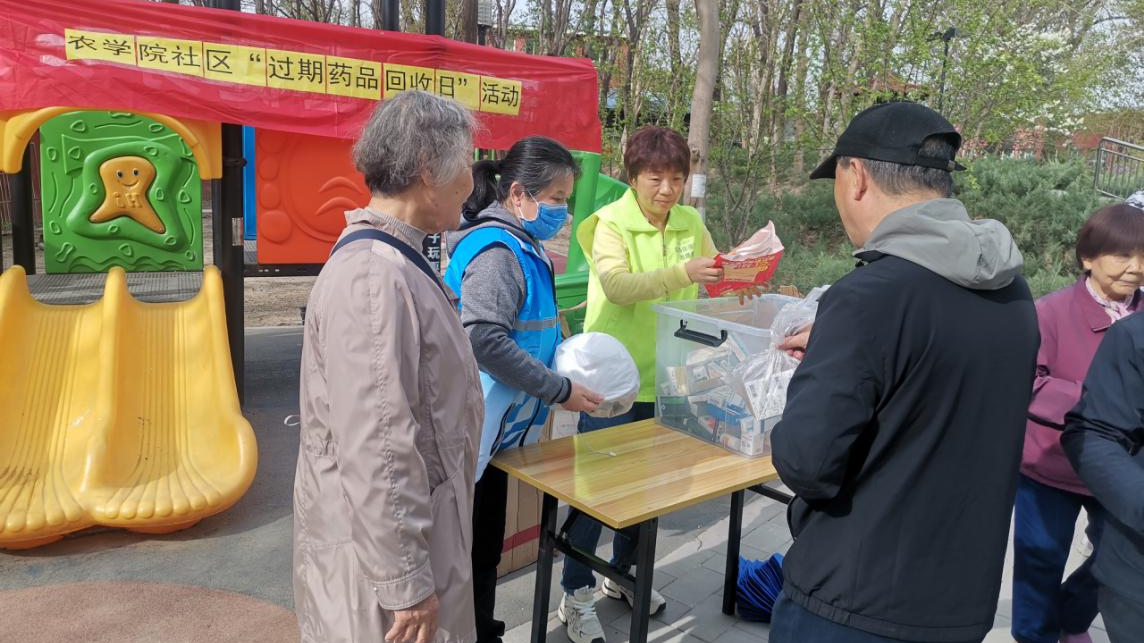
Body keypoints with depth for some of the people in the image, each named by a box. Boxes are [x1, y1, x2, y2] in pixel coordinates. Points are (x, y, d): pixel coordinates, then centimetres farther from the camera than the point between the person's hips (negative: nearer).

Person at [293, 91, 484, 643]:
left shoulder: (391, 261, 6)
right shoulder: (375, 279, -27)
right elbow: (375, 454, -28)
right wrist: (406, 584, -21)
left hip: (405, 528, 9)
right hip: (383, 549, -9)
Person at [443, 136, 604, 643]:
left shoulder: (521, 248, 10)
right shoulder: (497, 251, -19)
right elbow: (485, 340, -29)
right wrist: (560, 391, -21)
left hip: (495, 429, 10)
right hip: (474, 430, -10)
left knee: (486, 545, 21)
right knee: (466, 550, 5)